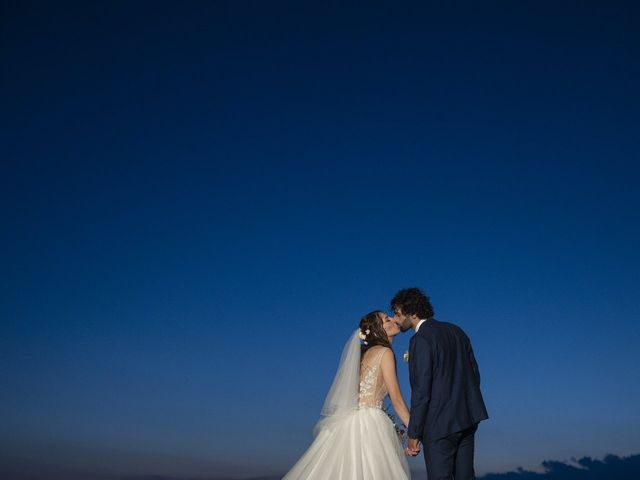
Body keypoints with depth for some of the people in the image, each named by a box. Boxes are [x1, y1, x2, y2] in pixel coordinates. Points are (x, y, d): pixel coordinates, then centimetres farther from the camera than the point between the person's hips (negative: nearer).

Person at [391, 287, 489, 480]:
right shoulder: (455, 330, 11)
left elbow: (421, 390, -17)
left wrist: (413, 435, -12)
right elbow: (475, 374, 15)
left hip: (440, 423, -8)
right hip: (468, 418, 8)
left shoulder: (420, 340, -14)